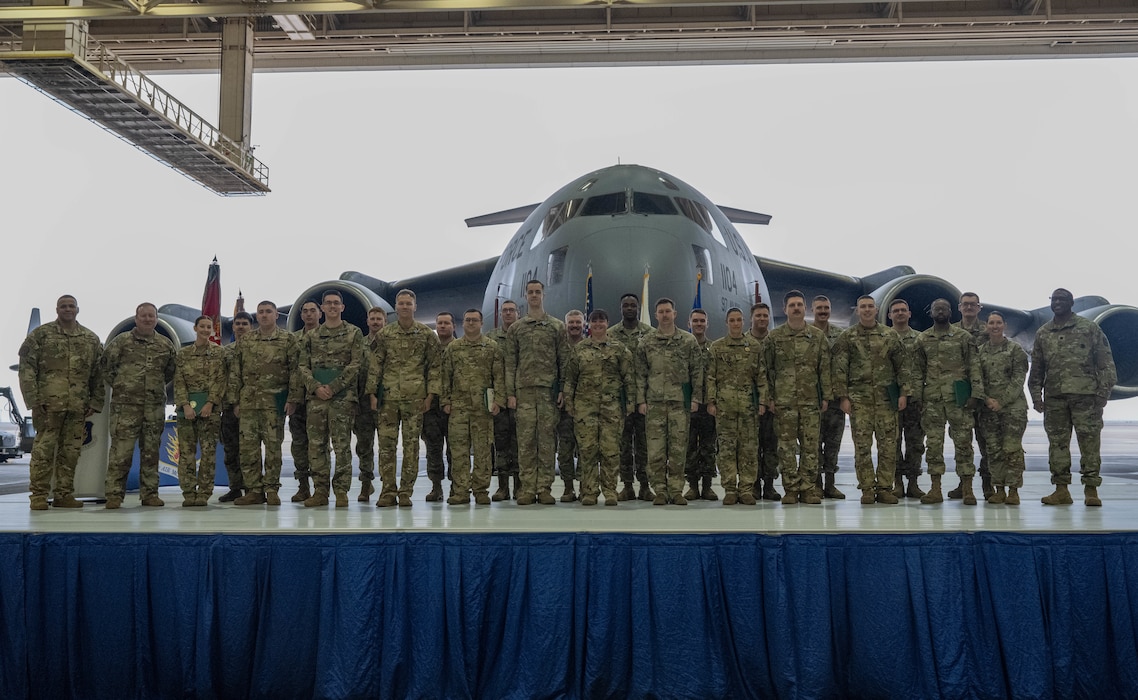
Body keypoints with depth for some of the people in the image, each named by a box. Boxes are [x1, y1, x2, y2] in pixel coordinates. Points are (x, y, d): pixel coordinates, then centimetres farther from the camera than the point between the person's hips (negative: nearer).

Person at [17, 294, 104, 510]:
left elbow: (99, 374, 15)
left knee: (71, 451, 6)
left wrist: (96, 402, 7)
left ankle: (64, 494, 13)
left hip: (78, 406, 4)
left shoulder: (92, 340, 13)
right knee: (43, 449, -4)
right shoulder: (40, 335, 3)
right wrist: (33, 399, -10)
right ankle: (39, 495, 3)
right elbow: (27, 369, -2)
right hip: (48, 403, -3)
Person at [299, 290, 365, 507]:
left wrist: (333, 387, -13)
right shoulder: (311, 336, 14)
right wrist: (315, 387, -9)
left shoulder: (354, 333, 4)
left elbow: (356, 364, -5)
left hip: (343, 397, -3)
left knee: (342, 445, -2)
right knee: (316, 445, 3)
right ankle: (320, 491, 10)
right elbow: (302, 365, 8)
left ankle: (341, 491, 4)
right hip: (316, 397, 3)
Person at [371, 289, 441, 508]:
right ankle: (388, 491, 7)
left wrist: (431, 394, -2)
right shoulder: (384, 334, 8)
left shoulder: (427, 334, 5)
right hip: (389, 397, 1)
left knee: (411, 444, 1)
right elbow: (375, 365, 8)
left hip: (415, 397, -1)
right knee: (386, 443, 0)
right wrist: (372, 393, 1)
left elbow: (435, 366, 5)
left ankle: (406, 492, 9)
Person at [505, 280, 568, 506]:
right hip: (524, 390, 1)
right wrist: (510, 393, 1)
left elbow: (564, 361, 7)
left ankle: (544, 488, 4)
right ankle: (527, 488, 3)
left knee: (547, 440, -1)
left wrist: (563, 390, -2)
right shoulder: (516, 328, 13)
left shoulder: (557, 327, 10)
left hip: (549, 390, -1)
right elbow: (510, 363, 9)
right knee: (525, 440, -1)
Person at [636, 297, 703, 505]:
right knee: (655, 449, -1)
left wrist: (696, 398, 0)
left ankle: (676, 490, 9)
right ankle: (660, 491, 6)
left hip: (680, 402, 0)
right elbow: (640, 374, 7)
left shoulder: (689, 340, 6)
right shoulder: (646, 342, 8)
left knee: (678, 448, 2)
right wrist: (641, 400, 0)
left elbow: (697, 372, 6)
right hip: (654, 402, 0)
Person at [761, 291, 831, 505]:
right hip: (783, 401, -1)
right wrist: (768, 398, -1)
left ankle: (807, 488, 9)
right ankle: (791, 489, 8)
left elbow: (825, 369, 8)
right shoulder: (773, 337, 5)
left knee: (810, 445, 2)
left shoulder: (818, 337, 8)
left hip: (811, 400, 1)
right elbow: (765, 370, 5)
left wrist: (826, 396, 1)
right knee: (786, 446, 1)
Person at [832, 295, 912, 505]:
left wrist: (904, 392, 1)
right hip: (859, 398, -1)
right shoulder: (846, 337, 5)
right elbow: (840, 369, 2)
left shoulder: (889, 335, 9)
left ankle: (885, 487, 8)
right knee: (862, 445, -1)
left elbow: (902, 365, 9)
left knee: (888, 444, 0)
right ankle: (867, 489, 6)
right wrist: (843, 397, -5)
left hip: (886, 397, 1)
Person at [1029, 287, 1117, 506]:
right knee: (1057, 442, 3)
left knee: (1089, 440, -4)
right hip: (1054, 396, 3)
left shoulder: (1089, 329, 4)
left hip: (1085, 394, -3)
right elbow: (1036, 367, 16)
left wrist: (1104, 389, -7)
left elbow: (1105, 361, 1)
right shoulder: (1042, 334, 14)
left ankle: (1091, 488, 1)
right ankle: (1061, 490, 9)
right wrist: (1036, 394, 9)